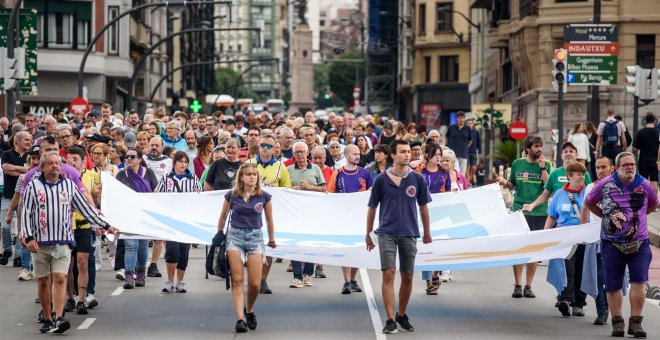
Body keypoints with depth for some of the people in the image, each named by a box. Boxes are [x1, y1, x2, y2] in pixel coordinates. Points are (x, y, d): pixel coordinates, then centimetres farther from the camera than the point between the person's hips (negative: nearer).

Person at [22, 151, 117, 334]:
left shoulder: (69, 185, 9)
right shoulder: (33, 186, 3)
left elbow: (85, 208, 14)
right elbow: (26, 214, 1)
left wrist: (105, 226, 12)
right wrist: (28, 237, -9)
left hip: (62, 242, 0)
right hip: (40, 242, 0)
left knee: (60, 278, -13)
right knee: (43, 281, 4)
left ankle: (59, 319, -21)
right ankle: (48, 320, 14)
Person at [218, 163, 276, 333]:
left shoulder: (264, 196, 0)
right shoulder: (232, 195, 0)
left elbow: (269, 220, 13)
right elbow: (223, 217, 14)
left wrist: (271, 239, 21)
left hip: (255, 237, 0)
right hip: (235, 236, 0)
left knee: (255, 283, -4)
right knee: (237, 280, -8)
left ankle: (249, 310, 25)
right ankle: (240, 319, -8)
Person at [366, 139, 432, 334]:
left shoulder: (417, 179, 2)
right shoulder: (381, 180, -2)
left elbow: (423, 206, 11)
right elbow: (372, 207, 6)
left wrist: (427, 232, 14)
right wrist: (368, 234, 9)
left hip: (409, 234, 2)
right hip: (387, 233, -2)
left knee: (407, 277, 8)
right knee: (389, 274, -11)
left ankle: (402, 315, 26)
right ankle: (390, 320, -10)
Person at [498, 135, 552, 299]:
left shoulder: (547, 165, 4)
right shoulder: (518, 164, 6)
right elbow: (512, 185, 15)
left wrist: (543, 168, -12)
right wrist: (505, 183, -6)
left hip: (539, 212, 0)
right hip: (520, 210, 0)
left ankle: (528, 286, 11)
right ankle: (518, 285, 4)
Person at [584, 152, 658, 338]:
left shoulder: (644, 185, -1)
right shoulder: (605, 185, -5)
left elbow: (653, 205, 19)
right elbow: (588, 203, 12)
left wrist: (636, 216, 10)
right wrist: (606, 216, 5)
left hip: (639, 242, 0)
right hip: (612, 243, 0)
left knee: (638, 281, -13)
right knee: (613, 285, 4)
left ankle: (635, 323, -4)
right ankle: (617, 322, 18)